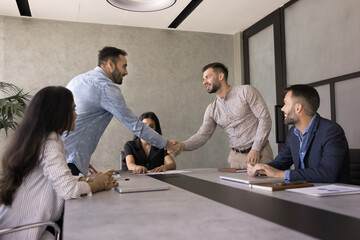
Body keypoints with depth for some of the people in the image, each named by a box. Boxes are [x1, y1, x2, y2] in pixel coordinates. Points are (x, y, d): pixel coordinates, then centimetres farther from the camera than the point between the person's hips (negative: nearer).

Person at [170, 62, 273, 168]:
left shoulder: (245, 91, -6)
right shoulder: (211, 109, 8)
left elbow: (265, 118, -9)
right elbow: (202, 135, 2)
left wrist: (256, 149, -15)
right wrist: (182, 146, -17)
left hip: (259, 154, -3)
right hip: (236, 157, 4)